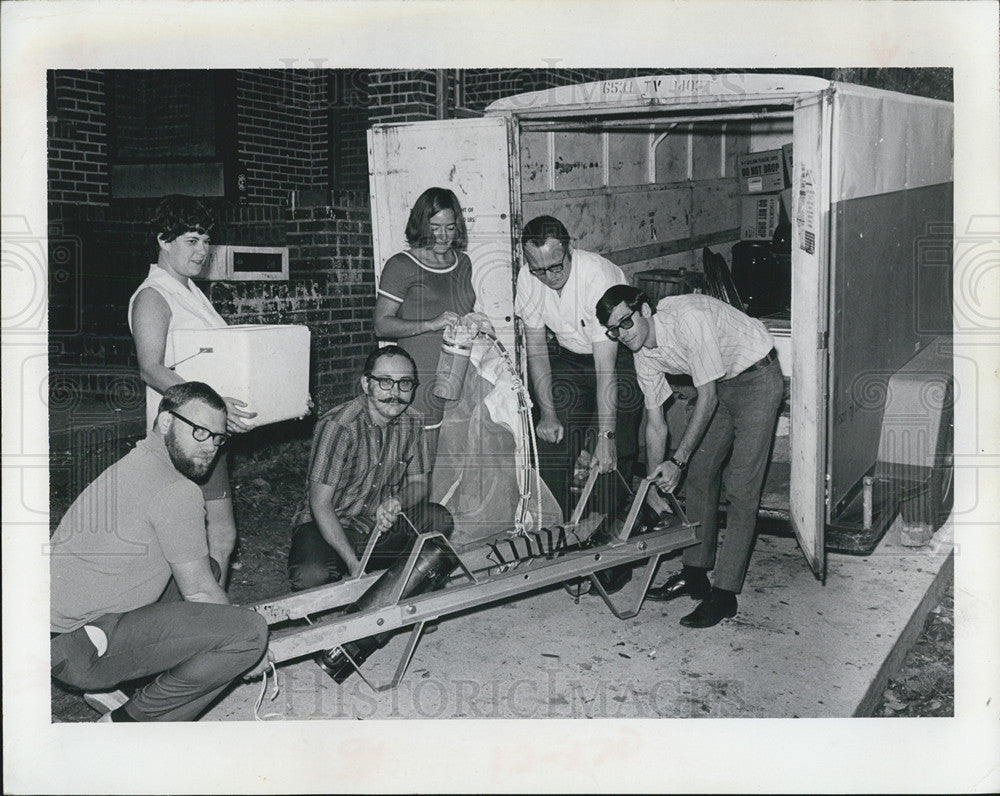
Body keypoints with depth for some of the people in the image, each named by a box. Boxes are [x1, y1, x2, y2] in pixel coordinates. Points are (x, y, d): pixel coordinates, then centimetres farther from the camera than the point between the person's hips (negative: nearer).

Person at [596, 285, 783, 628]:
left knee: (741, 490, -10)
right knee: (699, 474, 8)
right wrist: (655, 487, -1)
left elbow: (707, 397, -28)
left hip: (757, 378, -8)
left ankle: (724, 593, -7)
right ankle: (695, 574, 20)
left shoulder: (688, 317, -32)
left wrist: (677, 460, -28)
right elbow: (655, 424, 0)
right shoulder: (643, 354, -7)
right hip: (720, 384, 8)